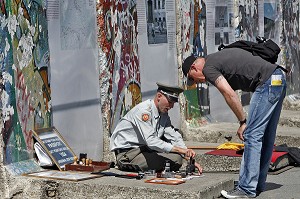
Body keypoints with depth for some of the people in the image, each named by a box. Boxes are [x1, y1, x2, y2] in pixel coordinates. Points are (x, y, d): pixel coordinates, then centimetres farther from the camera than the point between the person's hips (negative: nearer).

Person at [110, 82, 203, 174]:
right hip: (126, 152, -8)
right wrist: (180, 150, -37)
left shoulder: (164, 114, 5)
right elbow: (151, 141, -32)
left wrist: (190, 159, -13)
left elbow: (175, 138, 2)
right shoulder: (143, 110, -22)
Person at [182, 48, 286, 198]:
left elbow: (230, 95, -14)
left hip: (267, 83, -10)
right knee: (266, 136, 13)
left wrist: (243, 122, -7)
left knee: (252, 135, -7)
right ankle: (258, 185, 21)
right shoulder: (217, 58, 23)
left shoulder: (208, 68, -5)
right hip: (279, 79, 10)